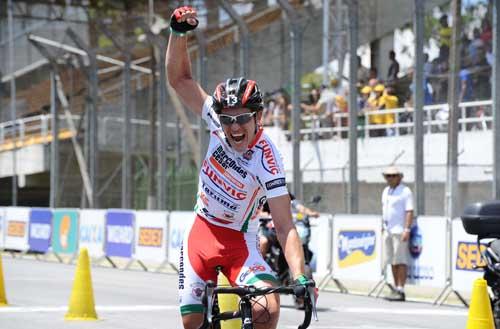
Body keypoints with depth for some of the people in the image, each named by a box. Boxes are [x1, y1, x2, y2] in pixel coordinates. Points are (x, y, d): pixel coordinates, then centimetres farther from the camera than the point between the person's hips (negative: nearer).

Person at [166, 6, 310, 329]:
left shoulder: (267, 162, -26)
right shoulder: (219, 121, -13)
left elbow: (285, 227, -28)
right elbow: (180, 78, -8)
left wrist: (300, 278, -40)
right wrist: (179, 32, -23)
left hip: (238, 242, -4)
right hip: (201, 233, 4)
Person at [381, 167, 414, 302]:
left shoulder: (405, 191, -8)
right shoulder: (386, 191, 17)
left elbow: (409, 212, -14)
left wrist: (407, 230, -21)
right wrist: (383, 227, 17)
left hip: (399, 230, -8)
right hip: (388, 230, 8)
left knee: (400, 261, -10)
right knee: (392, 261, 10)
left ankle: (401, 291, -12)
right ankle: (396, 289, 15)